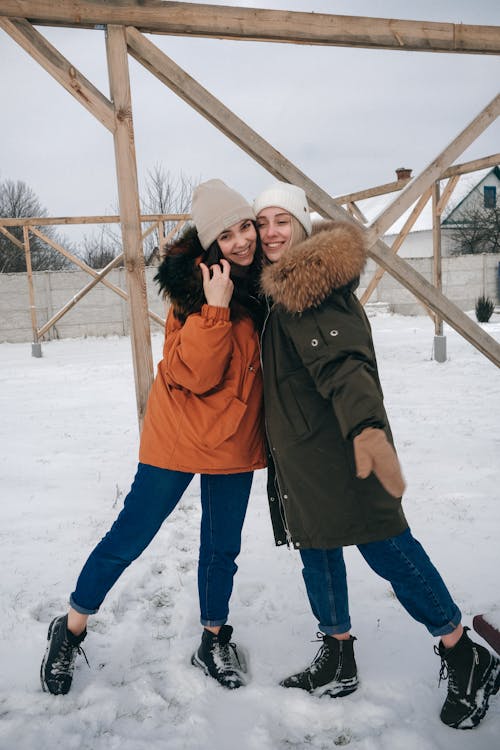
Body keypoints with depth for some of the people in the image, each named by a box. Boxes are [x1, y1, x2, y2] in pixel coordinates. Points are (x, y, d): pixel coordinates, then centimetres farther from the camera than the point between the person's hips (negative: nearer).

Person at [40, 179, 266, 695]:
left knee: (222, 547, 15)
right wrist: (214, 308, -30)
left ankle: (214, 642, 36)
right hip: (179, 438, -5)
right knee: (129, 537, 6)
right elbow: (194, 376, -23)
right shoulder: (196, 285, -15)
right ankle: (70, 632, 29)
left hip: (234, 439, 5)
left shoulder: (262, 282, 2)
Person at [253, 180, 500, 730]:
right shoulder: (279, 288, 15)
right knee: (316, 548, 15)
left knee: (385, 546, -6)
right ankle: (338, 659, 31)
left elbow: (342, 362, -30)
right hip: (299, 450, 9)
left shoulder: (314, 282, -14)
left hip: (338, 444, -9)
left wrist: (366, 428, -44)